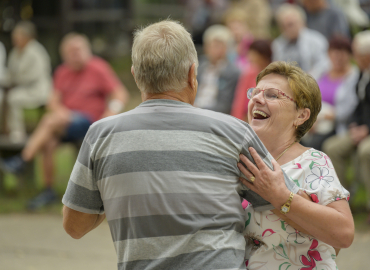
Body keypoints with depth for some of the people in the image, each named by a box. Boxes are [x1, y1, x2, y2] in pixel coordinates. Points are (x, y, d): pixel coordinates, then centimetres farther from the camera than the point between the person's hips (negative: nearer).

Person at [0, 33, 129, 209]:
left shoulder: (98, 68, 1)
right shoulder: (63, 72, 16)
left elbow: (121, 94, -3)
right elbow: (54, 101, 11)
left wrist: (109, 115, -19)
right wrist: (59, 110, -12)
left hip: (88, 121, -5)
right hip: (65, 119, 5)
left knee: (50, 120, -31)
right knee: (48, 143, -27)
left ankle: (21, 161, -28)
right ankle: (48, 191, -18)